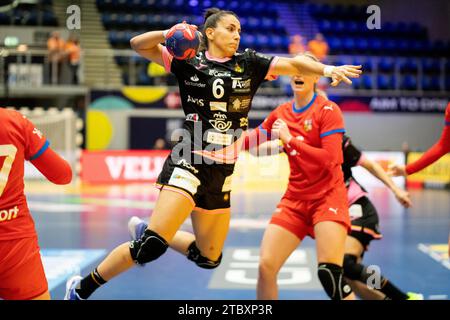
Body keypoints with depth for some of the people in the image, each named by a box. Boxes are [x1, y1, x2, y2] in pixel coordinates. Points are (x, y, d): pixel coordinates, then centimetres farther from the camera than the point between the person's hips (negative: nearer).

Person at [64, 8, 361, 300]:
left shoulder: (249, 63, 8)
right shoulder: (189, 62, 0)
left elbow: (294, 63, -1)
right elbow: (138, 44, 0)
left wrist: (328, 69, -17)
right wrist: (168, 33, -18)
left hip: (223, 172, 6)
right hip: (190, 163, -5)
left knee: (209, 257, 13)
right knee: (152, 246, -18)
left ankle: (150, 235, 35)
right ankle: (82, 288, -2)